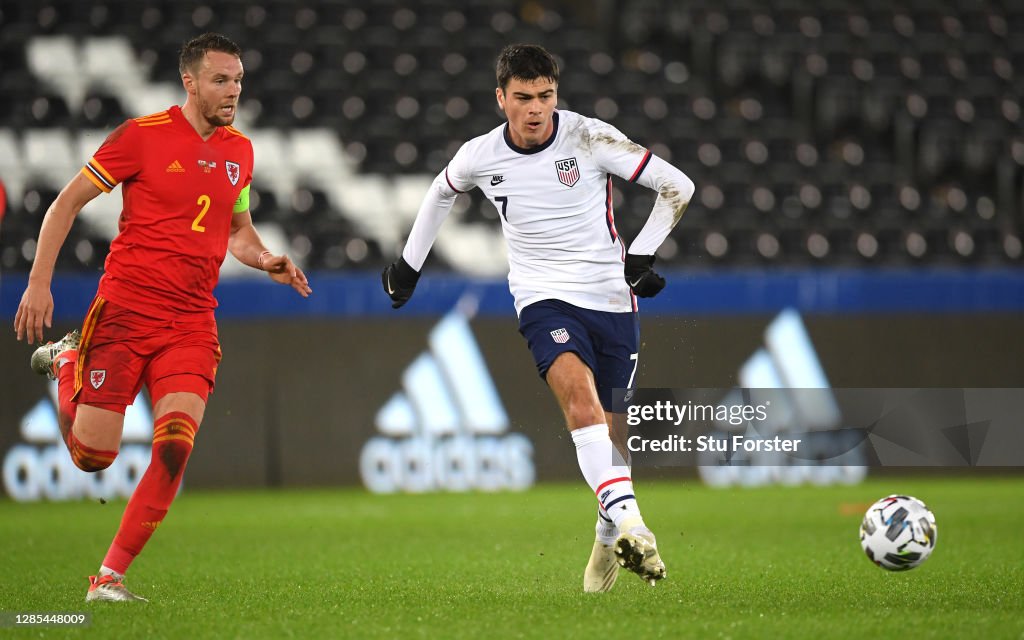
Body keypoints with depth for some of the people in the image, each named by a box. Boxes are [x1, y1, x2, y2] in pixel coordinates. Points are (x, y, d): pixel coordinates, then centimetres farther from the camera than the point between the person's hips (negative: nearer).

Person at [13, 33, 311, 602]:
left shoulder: (240, 151, 10)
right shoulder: (143, 135, -6)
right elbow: (68, 202, -1)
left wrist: (268, 262, 5)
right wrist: (39, 282, -8)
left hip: (192, 322, 4)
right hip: (125, 309, -4)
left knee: (175, 449, -15)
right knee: (93, 455, -2)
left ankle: (110, 576, -3)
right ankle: (66, 364, 30)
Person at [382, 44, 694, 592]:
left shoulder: (590, 138, -10)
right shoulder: (479, 157, -3)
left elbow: (677, 186, -3)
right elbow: (442, 191, 22)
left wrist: (642, 254, -10)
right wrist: (409, 264, 26)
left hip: (611, 299, 0)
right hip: (544, 297, 0)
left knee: (608, 430, 5)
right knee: (579, 392, -29)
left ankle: (610, 535, 31)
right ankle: (628, 518, -43)